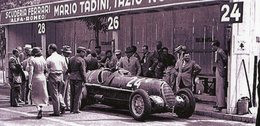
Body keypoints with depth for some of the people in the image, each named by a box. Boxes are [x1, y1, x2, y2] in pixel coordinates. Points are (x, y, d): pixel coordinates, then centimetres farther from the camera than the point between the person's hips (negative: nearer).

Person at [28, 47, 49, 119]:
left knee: (35, 95, 6)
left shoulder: (32, 60, -9)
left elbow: (31, 72, -14)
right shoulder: (43, 60, 4)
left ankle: (39, 108, -11)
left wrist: (29, 82, -14)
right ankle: (41, 107, 11)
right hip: (43, 78, 3)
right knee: (42, 94, 15)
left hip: (35, 78, -3)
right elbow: (46, 70, 7)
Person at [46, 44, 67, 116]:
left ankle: (57, 111, 3)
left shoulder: (49, 59, -10)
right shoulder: (61, 58, 6)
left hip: (53, 76, -5)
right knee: (59, 92, 20)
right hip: (60, 76, 5)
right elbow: (65, 68, 10)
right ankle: (62, 106, 3)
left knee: (54, 94, 0)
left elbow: (46, 69, -7)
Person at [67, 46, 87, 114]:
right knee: (78, 95, -1)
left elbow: (69, 70, 14)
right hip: (79, 79, -7)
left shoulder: (71, 59, 11)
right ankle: (76, 109, 1)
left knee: (72, 94, 13)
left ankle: (71, 109, 19)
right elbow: (83, 71, -13)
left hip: (72, 78, 7)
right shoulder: (81, 60, -11)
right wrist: (85, 80, -7)